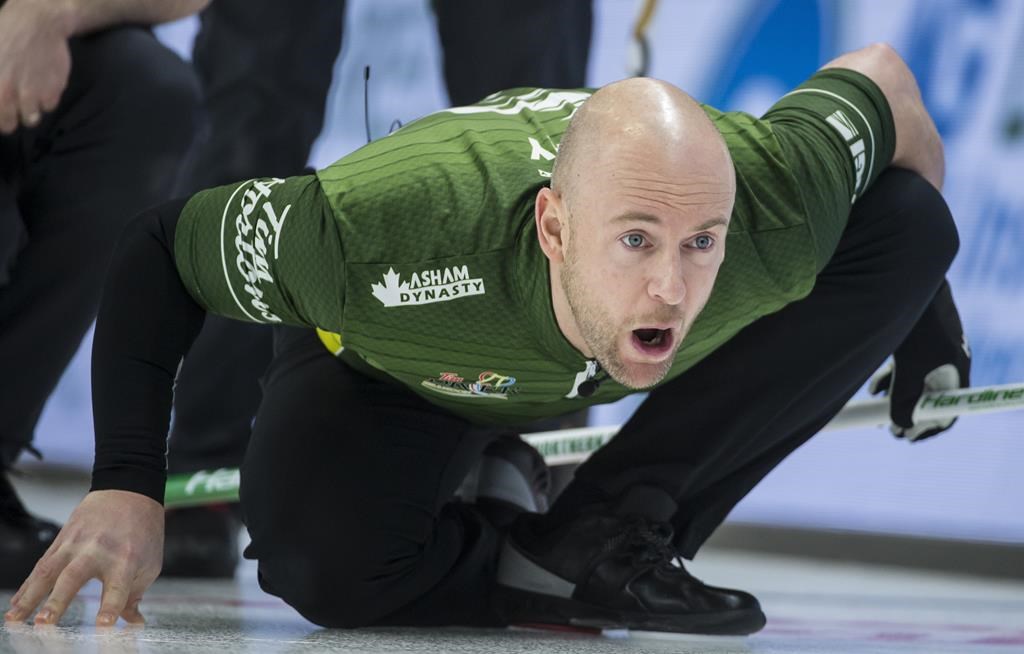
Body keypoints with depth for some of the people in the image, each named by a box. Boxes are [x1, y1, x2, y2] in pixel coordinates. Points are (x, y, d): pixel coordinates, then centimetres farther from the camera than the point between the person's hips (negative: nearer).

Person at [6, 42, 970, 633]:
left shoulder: (778, 214, -40)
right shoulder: (382, 241, -46)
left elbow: (878, 74, -18)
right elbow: (157, 250, -28)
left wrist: (922, 298, -3)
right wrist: (125, 486, -35)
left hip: (599, 341, 3)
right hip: (395, 369, -3)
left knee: (906, 223, -20)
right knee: (324, 564, -35)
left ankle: (595, 539, -17)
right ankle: (536, 581, -3)